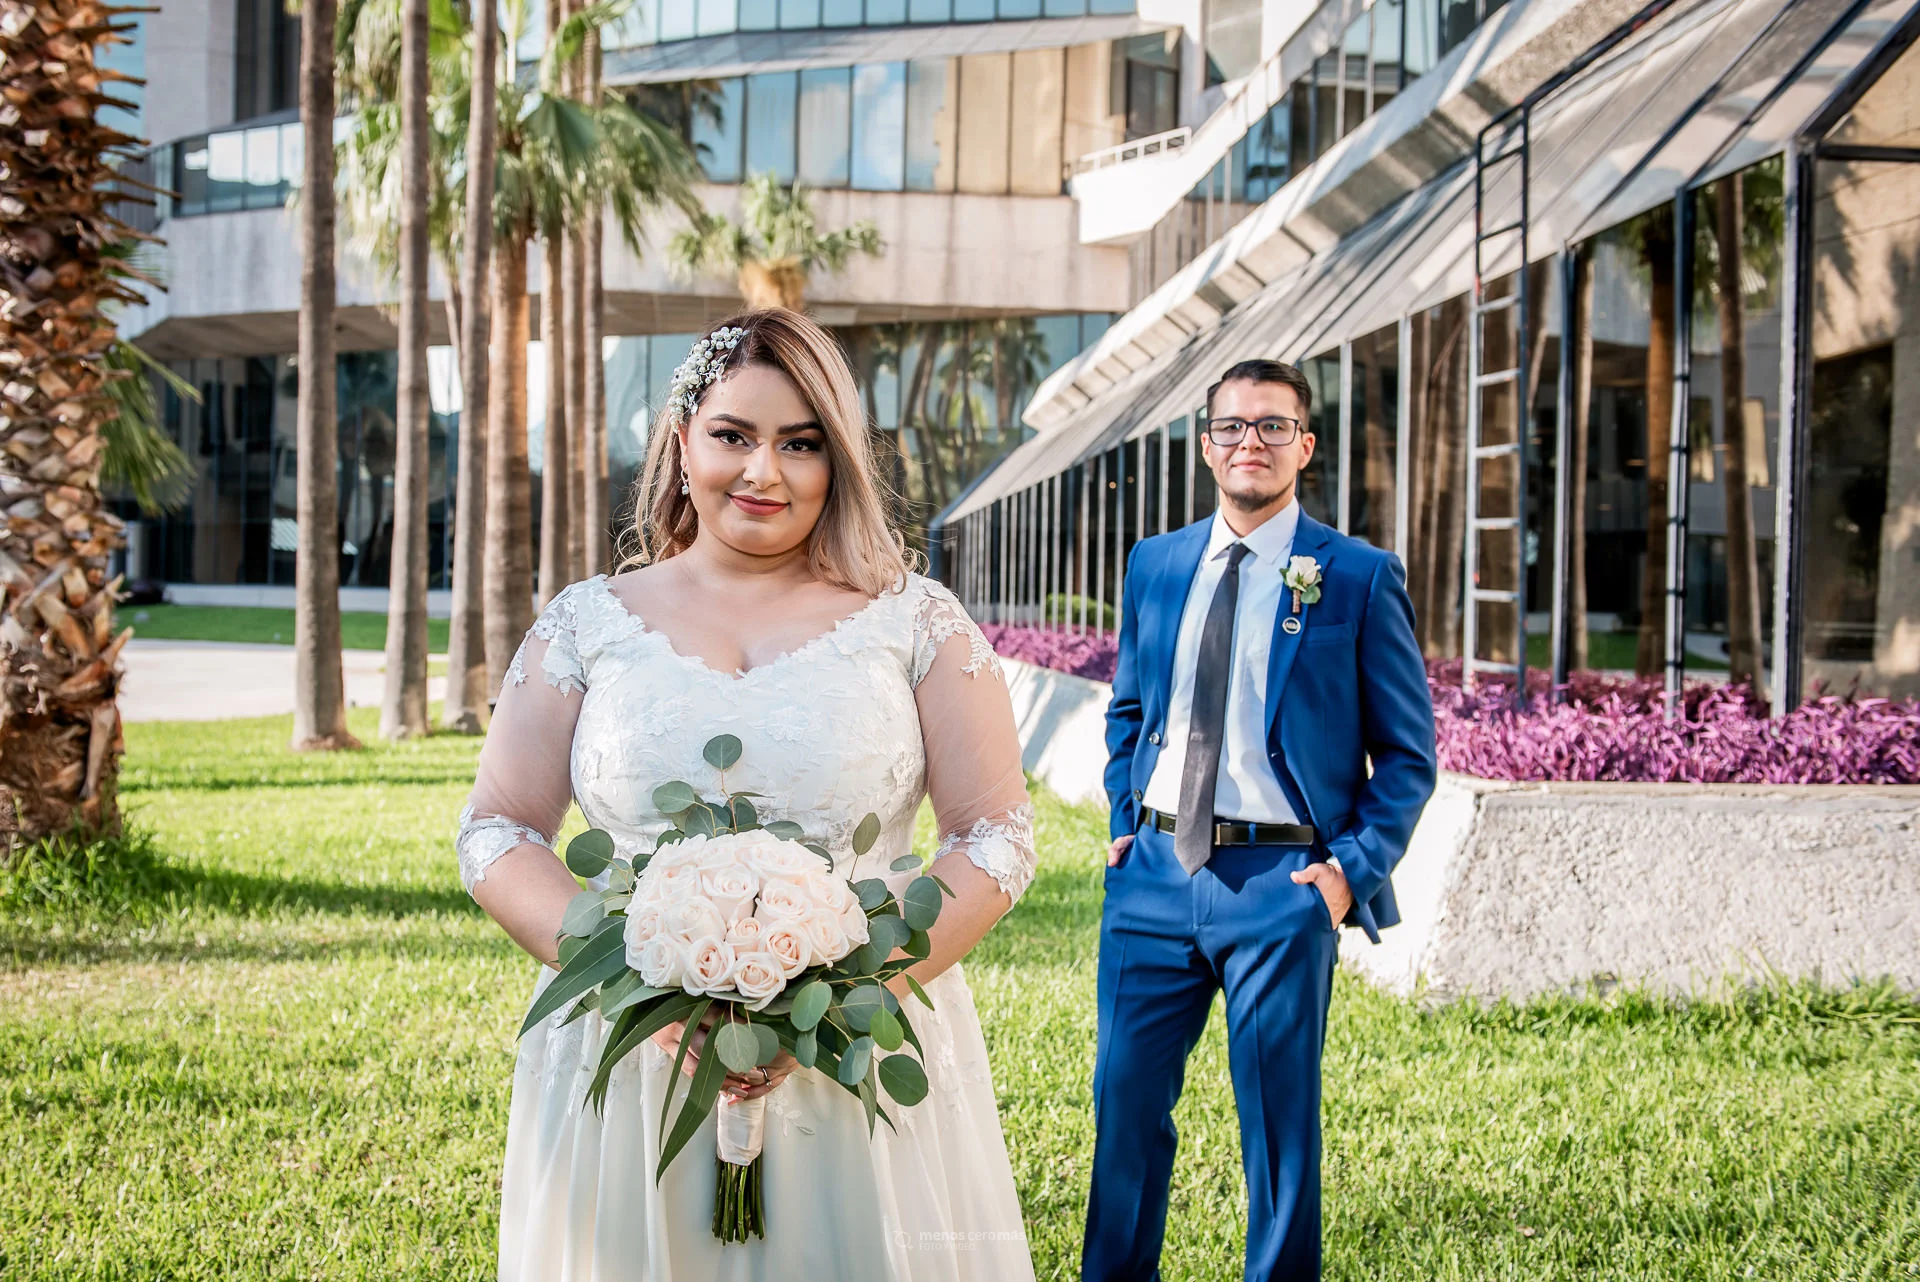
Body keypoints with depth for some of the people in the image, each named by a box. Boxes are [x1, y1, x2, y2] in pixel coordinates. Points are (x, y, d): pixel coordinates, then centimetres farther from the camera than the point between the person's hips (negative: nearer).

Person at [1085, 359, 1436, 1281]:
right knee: (1126, 1097, 10)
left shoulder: (1359, 578, -3)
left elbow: (1408, 753, 0)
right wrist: (1124, 821, 11)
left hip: (1281, 886, -4)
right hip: (1154, 874, 4)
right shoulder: (1154, 565, 10)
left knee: (1279, 1120, 5)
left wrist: (1353, 866, -9)